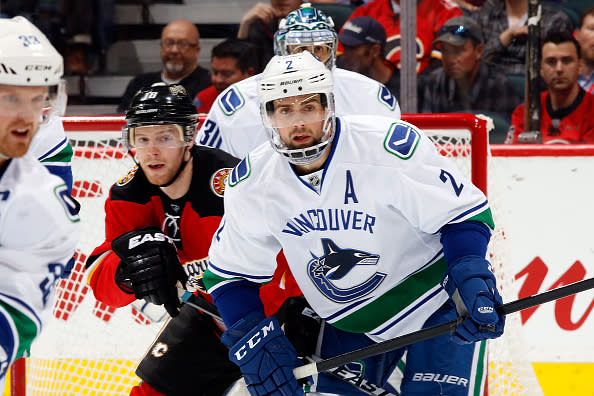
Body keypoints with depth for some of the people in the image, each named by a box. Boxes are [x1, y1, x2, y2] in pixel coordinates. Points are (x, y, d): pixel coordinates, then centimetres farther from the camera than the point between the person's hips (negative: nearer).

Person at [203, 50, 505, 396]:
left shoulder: (388, 145, -26)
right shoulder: (252, 183, -11)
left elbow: (465, 212, -17)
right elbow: (230, 275, 1)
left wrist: (472, 277, -32)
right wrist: (255, 340, -13)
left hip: (435, 301, -4)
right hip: (348, 322, 5)